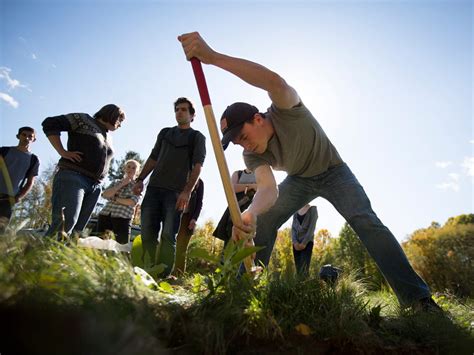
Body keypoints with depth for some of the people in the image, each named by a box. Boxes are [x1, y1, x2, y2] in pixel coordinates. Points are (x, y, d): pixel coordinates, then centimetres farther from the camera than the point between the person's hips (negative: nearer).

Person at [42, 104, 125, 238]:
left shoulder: (108, 137, 27)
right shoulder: (83, 120, 7)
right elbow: (50, 124, -1)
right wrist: (63, 152, -9)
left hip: (94, 187, 7)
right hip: (73, 178, -7)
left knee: (76, 230, -3)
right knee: (64, 225, -21)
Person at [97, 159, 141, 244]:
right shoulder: (116, 183, 20)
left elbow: (132, 202, -7)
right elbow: (105, 194, 2)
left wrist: (115, 199, 1)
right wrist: (121, 184, -1)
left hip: (122, 218, -4)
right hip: (105, 215, 4)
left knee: (121, 245, -9)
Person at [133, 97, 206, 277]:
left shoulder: (197, 137, 9)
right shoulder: (165, 133, 23)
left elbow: (197, 166, -3)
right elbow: (153, 159, 23)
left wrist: (187, 191, -16)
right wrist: (140, 179, 9)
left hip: (176, 192, -4)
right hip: (154, 188, 4)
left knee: (168, 235, -9)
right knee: (147, 233, -2)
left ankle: (163, 275, -8)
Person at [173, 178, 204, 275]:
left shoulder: (199, 182, 12)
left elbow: (199, 202, 6)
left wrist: (194, 218, -9)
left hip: (187, 217, -2)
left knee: (181, 249, -7)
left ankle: (178, 274, -8)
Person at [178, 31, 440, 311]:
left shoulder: (286, 110, -31)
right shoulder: (253, 156, -21)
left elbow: (275, 81, -55)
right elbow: (268, 189, -39)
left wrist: (213, 56, -66)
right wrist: (251, 212, -63)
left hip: (332, 171, -3)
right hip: (299, 180, 4)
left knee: (365, 220, -24)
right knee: (263, 224, -12)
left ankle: (417, 297, -19)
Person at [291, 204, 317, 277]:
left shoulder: (312, 209, 1)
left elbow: (312, 228, -7)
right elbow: (293, 227, 8)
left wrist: (304, 243, -12)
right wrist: (295, 242, -6)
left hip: (307, 242, -4)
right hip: (296, 243, 4)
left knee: (304, 269, -14)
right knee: (298, 268, 2)